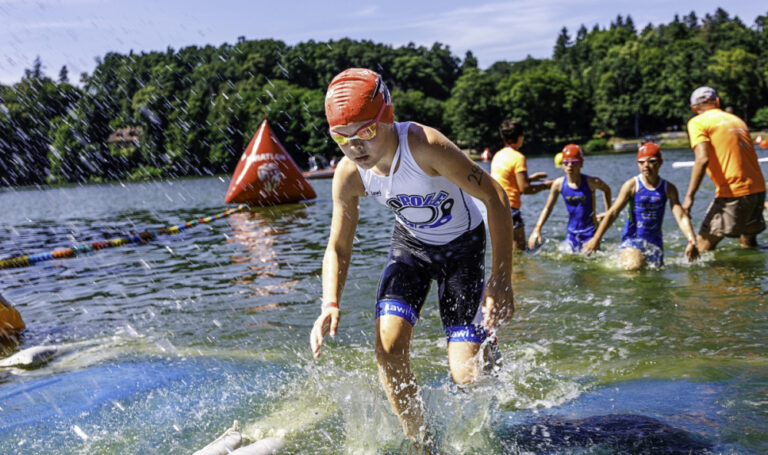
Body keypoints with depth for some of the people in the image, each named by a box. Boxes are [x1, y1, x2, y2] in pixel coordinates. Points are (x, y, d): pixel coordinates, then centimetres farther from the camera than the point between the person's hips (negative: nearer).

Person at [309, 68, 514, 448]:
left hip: (462, 244, -4)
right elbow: (338, 247, -7)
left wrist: (501, 281, -32)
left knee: (467, 376, -12)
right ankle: (420, 442, 8)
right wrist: (330, 306, -25)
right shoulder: (349, 175, -20)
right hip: (410, 243, 4)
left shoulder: (425, 146, -35)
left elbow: (495, 197, -29)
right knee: (388, 348, -15)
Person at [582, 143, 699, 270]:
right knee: (633, 267, -25)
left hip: (654, 240, 3)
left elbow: (681, 217, -2)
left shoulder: (668, 188, 2)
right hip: (632, 237, -3)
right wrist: (596, 239, -11)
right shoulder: (632, 185, -4)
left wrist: (691, 242, -17)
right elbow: (612, 213, -6)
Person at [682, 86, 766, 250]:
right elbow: (751, 155, 20)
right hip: (758, 188, 7)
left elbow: (702, 159, -15)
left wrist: (689, 196, -13)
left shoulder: (697, 123, -1)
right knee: (749, 245, 22)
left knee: (703, 245, -4)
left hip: (732, 193, -7)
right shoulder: (736, 119, 19)